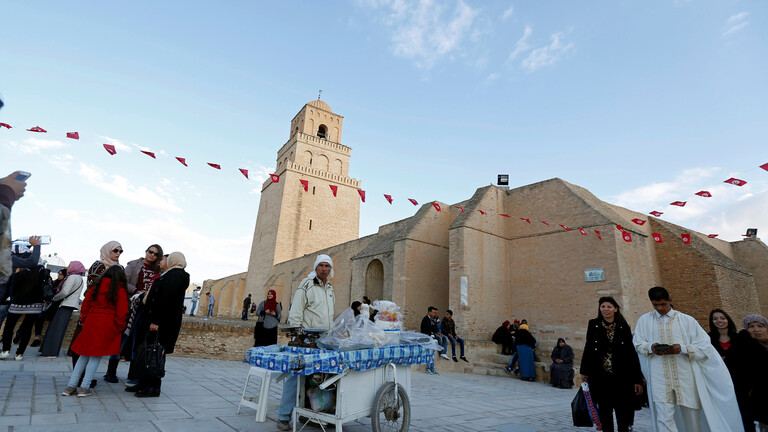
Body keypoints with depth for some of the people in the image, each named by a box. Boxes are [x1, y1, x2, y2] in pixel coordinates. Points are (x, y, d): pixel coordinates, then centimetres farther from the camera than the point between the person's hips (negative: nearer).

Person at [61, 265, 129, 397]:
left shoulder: (96, 286, 8)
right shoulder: (120, 290, -4)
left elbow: (85, 304, 11)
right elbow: (122, 312, -5)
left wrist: (84, 321, 18)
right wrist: (120, 327, 5)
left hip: (91, 322, 4)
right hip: (108, 325, -4)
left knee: (84, 354, 14)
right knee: (96, 356, 4)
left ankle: (71, 386, 15)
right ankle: (84, 388, 5)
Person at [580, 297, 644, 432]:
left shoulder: (624, 328, 0)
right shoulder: (593, 325, 1)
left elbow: (632, 354, 0)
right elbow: (588, 349, 8)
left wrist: (637, 380, -3)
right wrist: (584, 372, 10)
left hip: (621, 378, -1)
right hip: (600, 377, 1)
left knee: (622, 413, 3)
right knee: (604, 413, 10)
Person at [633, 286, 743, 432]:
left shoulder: (686, 320, 4)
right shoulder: (644, 321, 7)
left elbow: (704, 345, 1)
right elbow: (637, 343, 9)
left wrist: (682, 349, -15)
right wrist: (651, 347, -11)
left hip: (685, 376, 1)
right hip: (660, 379, 0)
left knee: (691, 414, 11)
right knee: (664, 417, -5)